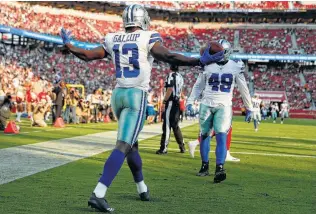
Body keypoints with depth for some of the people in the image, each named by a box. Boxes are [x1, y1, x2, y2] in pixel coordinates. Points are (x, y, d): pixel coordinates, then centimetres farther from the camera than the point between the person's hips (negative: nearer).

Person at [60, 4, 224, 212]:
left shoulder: (113, 40, 10)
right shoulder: (149, 38, -5)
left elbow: (87, 55, 15)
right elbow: (168, 56, -20)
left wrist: (68, 45, 33)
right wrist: (200, 62, -23)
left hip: (118, 94, 7)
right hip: (136, 96, -6)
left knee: (132, 144, 22)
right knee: (123, 146, -12)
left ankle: (142, 188, 34)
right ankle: (98, 194, -23)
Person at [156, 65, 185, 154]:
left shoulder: (171, 75, -11)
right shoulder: (180, 77, 13)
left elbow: (170, 89, -19)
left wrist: (164, 102, -16)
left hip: (171, 102, -8)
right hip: (177, 102, 8)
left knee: (167, 125, -7)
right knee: (175, 125, 17)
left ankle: (164, 148, -7)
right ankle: (182, 146, 20)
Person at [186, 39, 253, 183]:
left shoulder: (235, 67, 0)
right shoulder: (208, 65, 3)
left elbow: (243, 89, 7)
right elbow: (198, 86, 12)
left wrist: (249, 108, 11)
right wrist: (190, 102, 6)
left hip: (224, 106, -2)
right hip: (206, 105, 2)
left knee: (221, 136, -16)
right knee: (204, 135, 8)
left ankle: (219, 169, -22)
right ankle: (205, 166, 23)